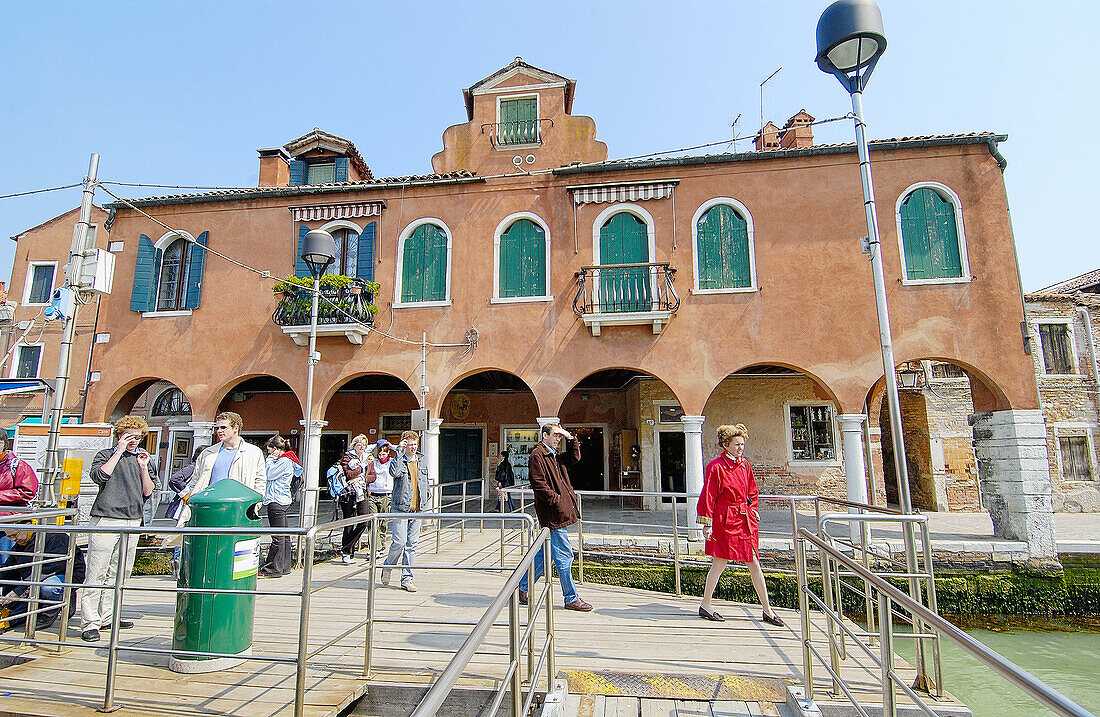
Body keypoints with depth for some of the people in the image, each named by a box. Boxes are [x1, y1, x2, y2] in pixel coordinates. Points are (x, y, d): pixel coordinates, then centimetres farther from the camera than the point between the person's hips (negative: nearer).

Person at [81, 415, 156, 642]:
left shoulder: (143, 458, 15)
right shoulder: (106, 455, 6)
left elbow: (148, 492, 11)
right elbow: (99, 476, -15)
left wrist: (143, 468, -2)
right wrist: (119, 451, -12)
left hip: (132, 521, 4)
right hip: (106, 519, -4)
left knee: (119, 572, 9)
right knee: (97, 572, -5)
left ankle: (107, 617, 20)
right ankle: (91, 622, 2)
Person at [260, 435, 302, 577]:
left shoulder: (284, 461, -13)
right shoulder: (286, 461, 16)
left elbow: (269, 475, -13)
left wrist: (271, 458, -3)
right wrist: (272, 458, 10)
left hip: (277, 502, -10)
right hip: (282, 501, 10)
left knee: (278, 537, -4)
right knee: (284, 536, 13)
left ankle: (273, 569, 2)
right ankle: (284, 567, 20)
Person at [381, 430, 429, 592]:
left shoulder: (422, 461, 12)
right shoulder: (398, 460, -3)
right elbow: (393, 472, -26)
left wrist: (427, 497, 24)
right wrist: (399, 451, -23)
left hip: (417, 509, 4)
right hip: (401, 507, -4)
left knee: (412, 544, 6)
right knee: (399, 541, -9)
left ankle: (407, 579, 14)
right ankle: (387, 566, 21)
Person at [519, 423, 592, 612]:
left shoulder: (554, 456, 17)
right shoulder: (537, 455, -12)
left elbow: (574, 458, 23)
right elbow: (538, 485, -18)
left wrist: (571, 438, 10)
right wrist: (557, 500, -18)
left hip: (559, 512, 10)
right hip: (553, 513, -10)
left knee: (545, 553, 17)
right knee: (564, 556, -2)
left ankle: (523, 586, 28)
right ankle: (571, 598, 9)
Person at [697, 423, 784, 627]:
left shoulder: (745, 465, 9)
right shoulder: (716, 467, -11)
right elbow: (708, 497, -10)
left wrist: (753, 512, 12)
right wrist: (707, 523, -11)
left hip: (745, 520, 6)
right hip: (725, 520, -6)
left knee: (754, 563, 9)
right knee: (719, 562, 1)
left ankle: (767, 610, 18)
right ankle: (705, 606, 15)